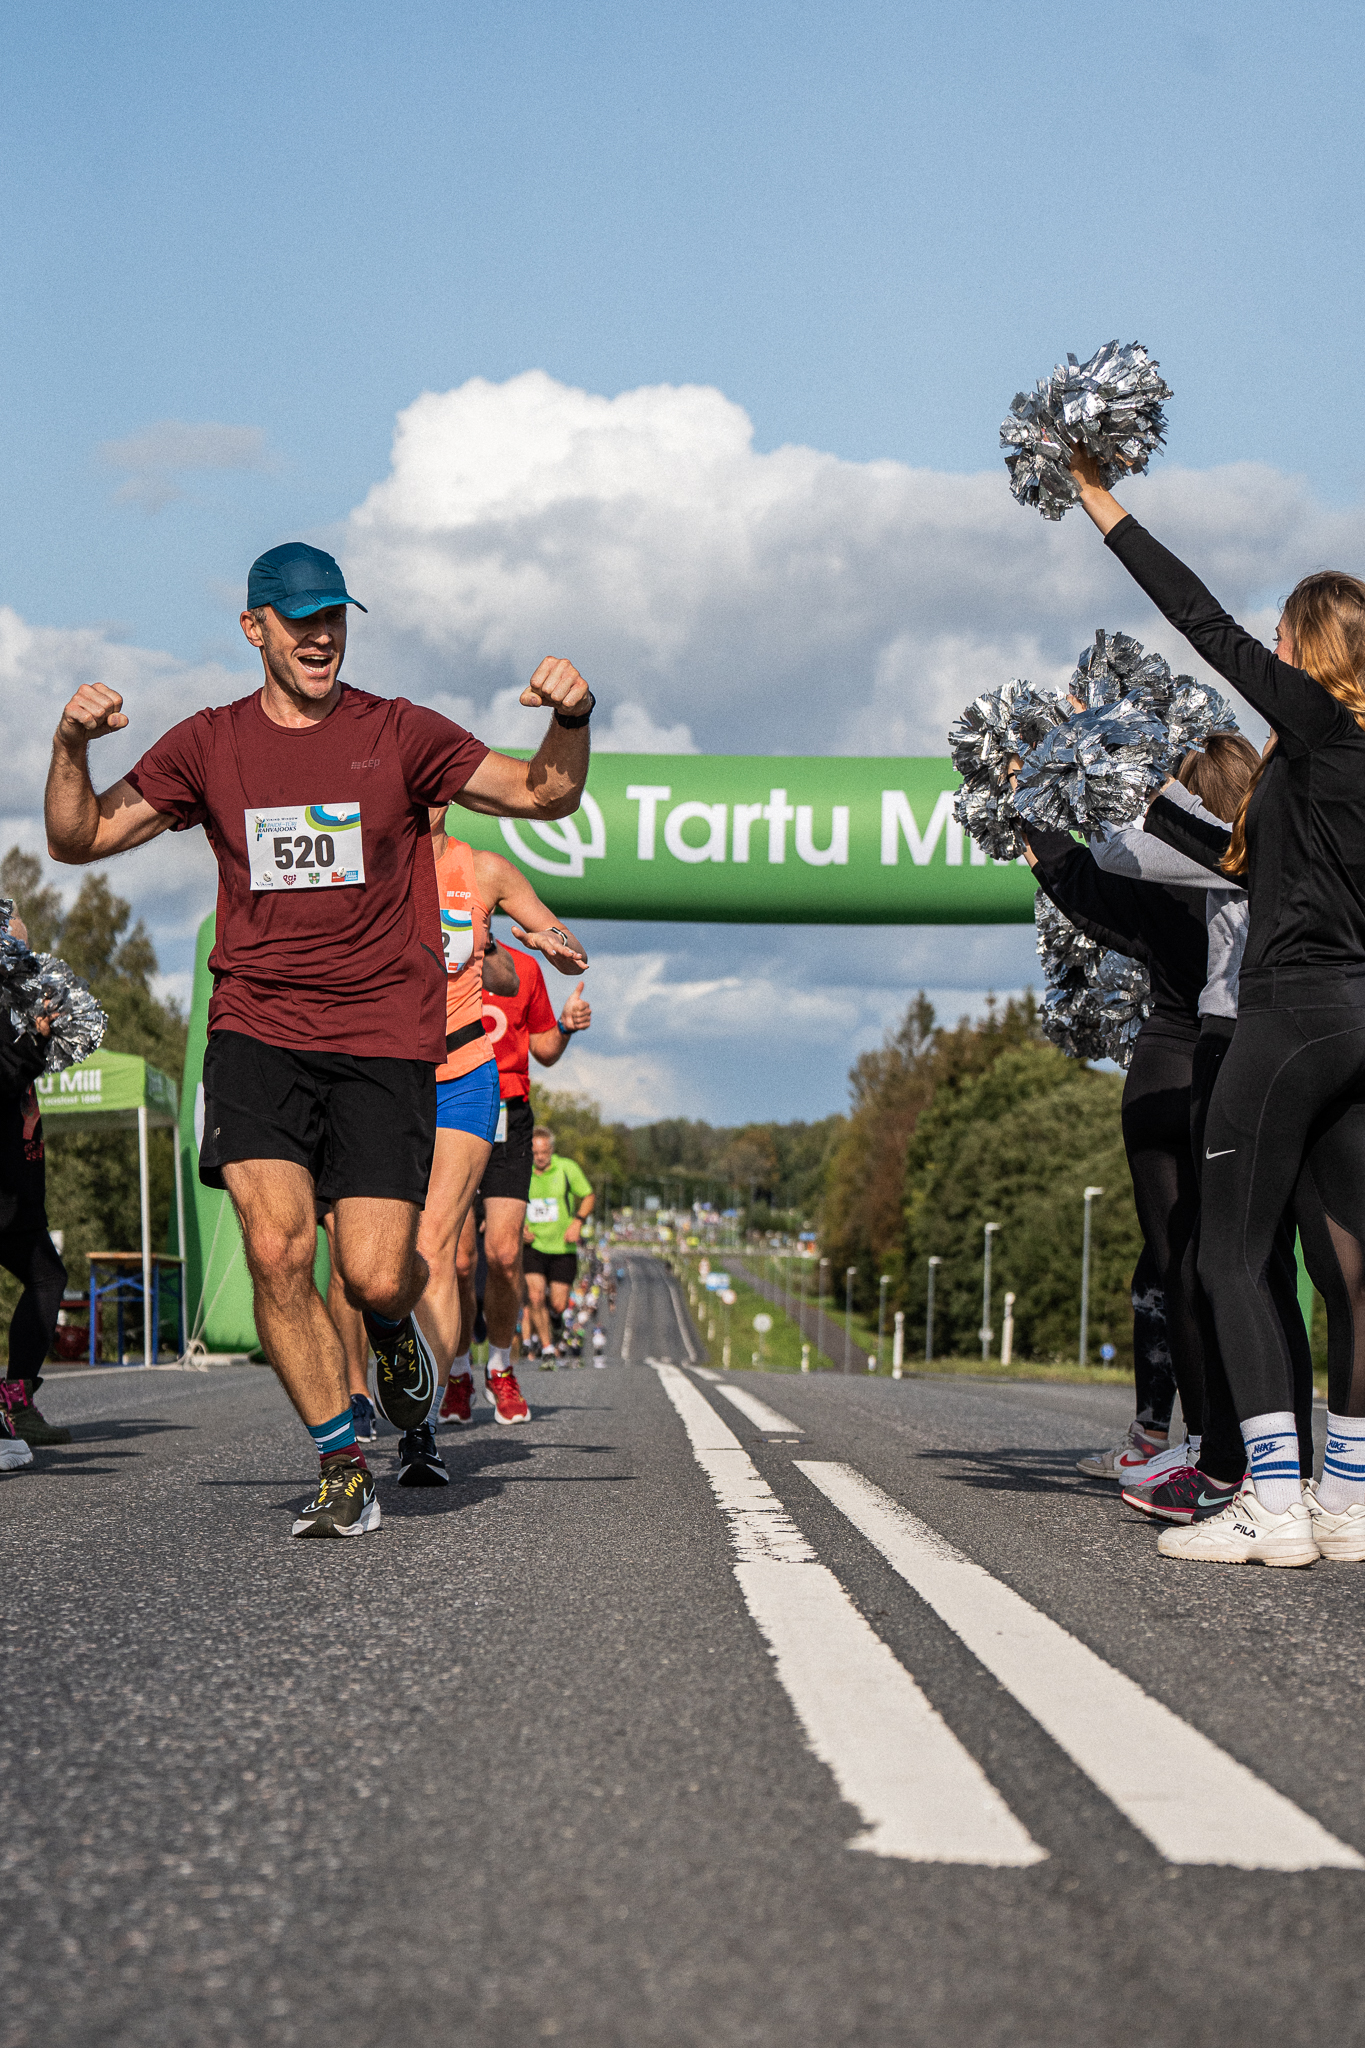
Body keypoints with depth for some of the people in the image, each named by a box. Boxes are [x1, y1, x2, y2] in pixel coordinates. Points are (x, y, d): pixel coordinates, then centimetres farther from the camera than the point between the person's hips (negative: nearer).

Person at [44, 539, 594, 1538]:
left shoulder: (399, 734, 4)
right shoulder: (210, 745, 8)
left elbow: (544, 795, 4)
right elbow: (79, 838, 10)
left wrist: (571, 718, -16)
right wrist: (72, 744, -8)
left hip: (385, 1035, -1)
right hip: (258, 1030, 1)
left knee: (374, 1275, -9)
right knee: (276, 1248, -17)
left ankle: (396, 1324, 32)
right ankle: (344, 1468, 0)